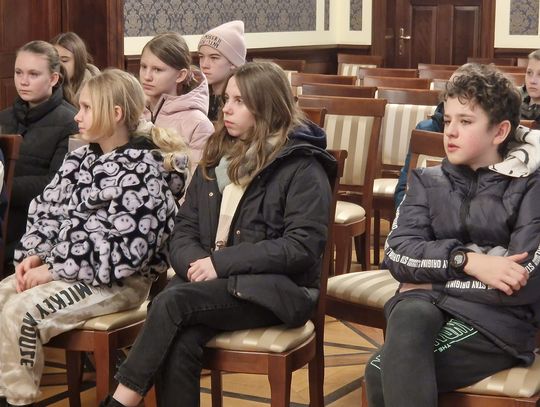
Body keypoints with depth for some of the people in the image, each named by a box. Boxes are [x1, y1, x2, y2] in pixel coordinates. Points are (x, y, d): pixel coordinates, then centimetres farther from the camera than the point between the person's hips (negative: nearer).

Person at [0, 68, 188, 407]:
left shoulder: (142, 170, -14)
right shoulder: (80, 160, 13)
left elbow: (127, 250, -21)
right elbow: (45, 212, 15)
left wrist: (57, 270, -20)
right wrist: (35, 256, -6)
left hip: (118, 280, -8)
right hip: (61, 267, 8)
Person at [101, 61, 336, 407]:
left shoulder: (302, 167, -5)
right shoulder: (218, 157, 16)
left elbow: (303, 246, -15)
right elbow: (185, 227, 12)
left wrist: (223, 262, -18)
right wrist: (195, 262, -11)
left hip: (275, 287, -5)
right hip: (211, 279, 5)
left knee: (172, 301, -29)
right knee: (179, 344, -28)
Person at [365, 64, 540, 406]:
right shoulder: (429, 182, 12)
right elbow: (397, 255, -1)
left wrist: (433, 280, -6)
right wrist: (466, 260, -17)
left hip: (496, 317, -4)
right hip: (425, 305, 4)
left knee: (383, 372, -29)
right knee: (409, 315, -34)